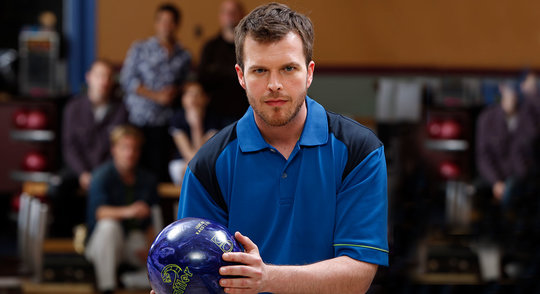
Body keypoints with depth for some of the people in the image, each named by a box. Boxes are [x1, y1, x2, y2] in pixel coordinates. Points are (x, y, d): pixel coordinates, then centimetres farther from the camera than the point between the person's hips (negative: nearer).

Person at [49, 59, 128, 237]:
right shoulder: (74, 107, 6)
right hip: (79, 167, 1)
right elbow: (69, 146, 2)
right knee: (56, 189, -29)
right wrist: (83, 174, -12)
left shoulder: (119, 109, 3)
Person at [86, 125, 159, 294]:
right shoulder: (103, 175, -9)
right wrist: (127, 211, -45)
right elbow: (100, 212, -27)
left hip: (135, 242, 4)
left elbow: (150, 223, 4)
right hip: (103, 247, -4)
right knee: (108, 225, -36)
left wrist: (149, 247, -15)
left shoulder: (147, 180, 4)